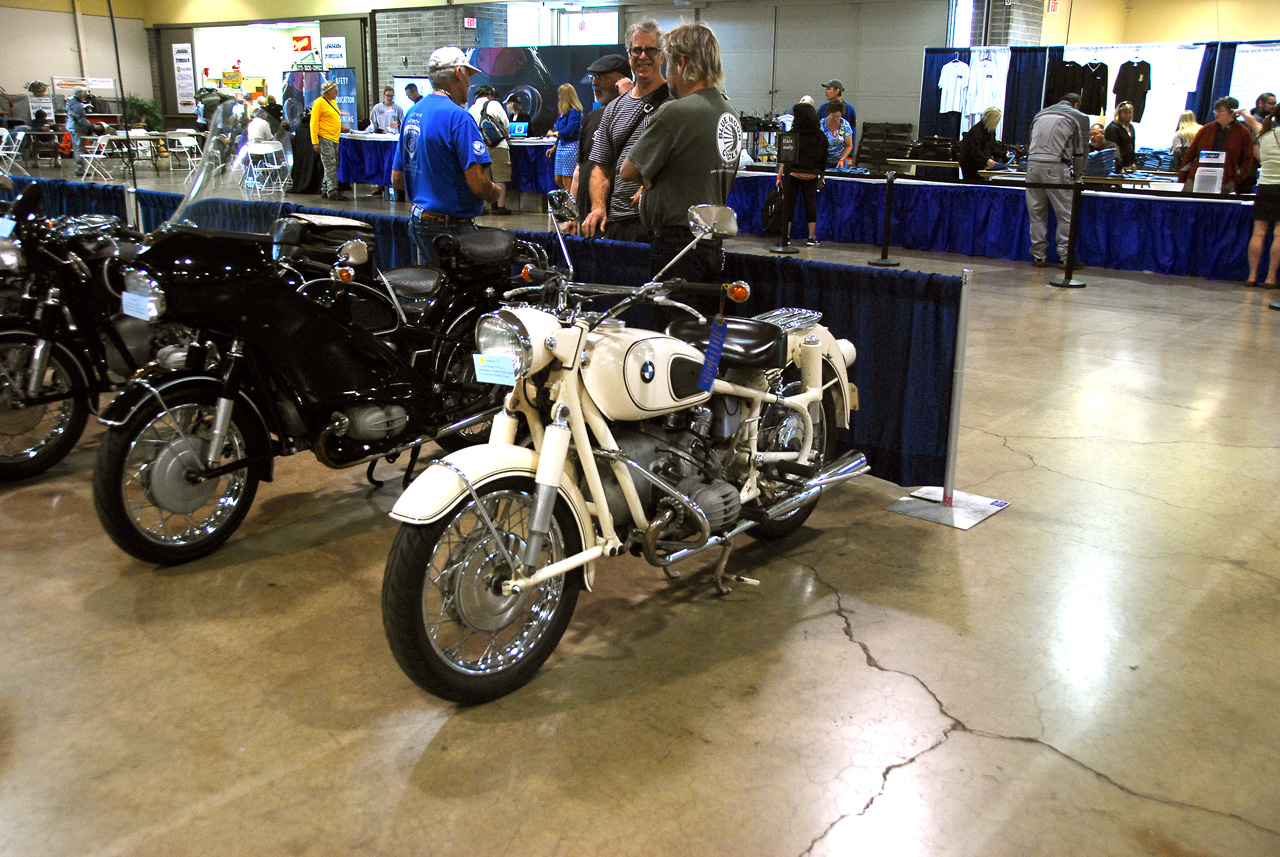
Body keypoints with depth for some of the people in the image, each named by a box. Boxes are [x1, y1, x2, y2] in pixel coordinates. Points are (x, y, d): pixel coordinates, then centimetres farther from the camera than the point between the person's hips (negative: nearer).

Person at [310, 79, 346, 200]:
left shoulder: (333, 102, 17)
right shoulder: (319, 103, -10)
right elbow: (314, 123, -13)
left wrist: (341, 128, 16)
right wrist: (315, 142, -18)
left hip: (334, 139, 9)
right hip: (325, 139, -9)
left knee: (332, 167, 11)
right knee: (330, 166, -11)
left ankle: (325, 190, 18)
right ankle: (332, 192, -11)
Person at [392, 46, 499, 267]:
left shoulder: (412, 113, 11)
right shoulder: (457, 116, -16)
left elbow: (397, 180, 15)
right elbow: (478, 183, -23)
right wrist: (495, 193, -2)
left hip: (419, 219, 9)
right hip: (451, 227, -9)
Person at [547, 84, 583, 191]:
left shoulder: (574, 112, -12)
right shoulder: (564, 112, 16)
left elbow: (569, 130, -19)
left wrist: (554, 133, -4)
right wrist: (554, 147, 26)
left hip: (570, 147, -10)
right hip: (561, 146, 10)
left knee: (567, 182, -8)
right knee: (558, 180, 9)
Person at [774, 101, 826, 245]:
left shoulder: (793, 134, -7)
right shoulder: (820, 136, 4)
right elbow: (824, 159, 8)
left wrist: (779, 176, -6)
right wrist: (822, 177, 15)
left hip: (792, 173, -3)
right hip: (811, 175, 3)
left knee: (789, 204, 3)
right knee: (811, 204, 9)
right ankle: (812, 237, 9)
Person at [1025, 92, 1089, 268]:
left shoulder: (1040, 114, 25)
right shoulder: (1079, 117, 11)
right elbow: (1080, 150, 13)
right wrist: (1078, 174, 26)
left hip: (1033, 164, 4)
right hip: (1056, 166, -4)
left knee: (1036, 213, 9)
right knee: (1065, 214, 2)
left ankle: (1038, 255, 11)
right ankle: (1065, 256, 1)